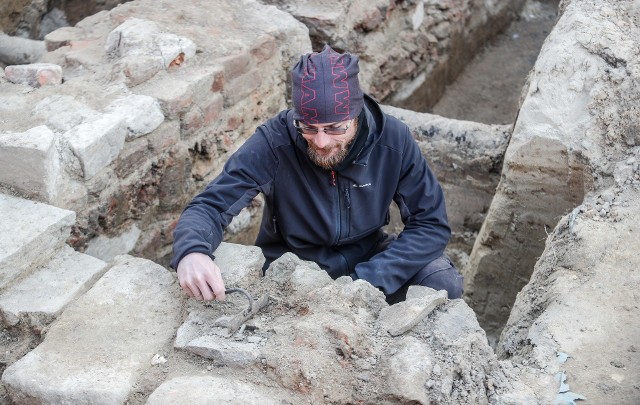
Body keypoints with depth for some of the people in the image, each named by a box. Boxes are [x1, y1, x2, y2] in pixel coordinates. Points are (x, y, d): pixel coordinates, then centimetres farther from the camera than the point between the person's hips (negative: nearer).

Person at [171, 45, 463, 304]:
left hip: (368, 260, 2)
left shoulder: (393, 140, -19)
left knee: (444, 283, -21)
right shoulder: (273, 143, -24)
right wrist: (190, 252, -49)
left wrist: (366, 282, -27)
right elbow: (209, 206, -24)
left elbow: (431, 224, -14)